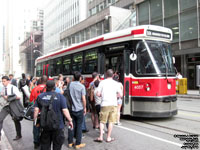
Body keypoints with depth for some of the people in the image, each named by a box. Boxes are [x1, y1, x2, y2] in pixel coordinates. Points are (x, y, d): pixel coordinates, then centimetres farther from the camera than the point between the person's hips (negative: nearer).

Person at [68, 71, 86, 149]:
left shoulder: (70, 84, -1)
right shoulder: (82, 86, -10)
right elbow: (83, 99, -10)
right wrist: (85, 108, 2)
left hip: (71, 108, 3)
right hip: (79, 109, -3)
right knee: (79, 126, 5)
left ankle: (70, 142, 20)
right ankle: (78, 144, 11)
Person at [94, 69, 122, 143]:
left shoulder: (102, 82, 0)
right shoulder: (116, 83, 2)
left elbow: (98, 94, -3)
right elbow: (120, 95, 0)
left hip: (105, 104, -1)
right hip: (113, 104, 1)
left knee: (102, 121, 10)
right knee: (111, 121, 8)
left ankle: (100, 137, 9)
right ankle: (108, 138, 15)